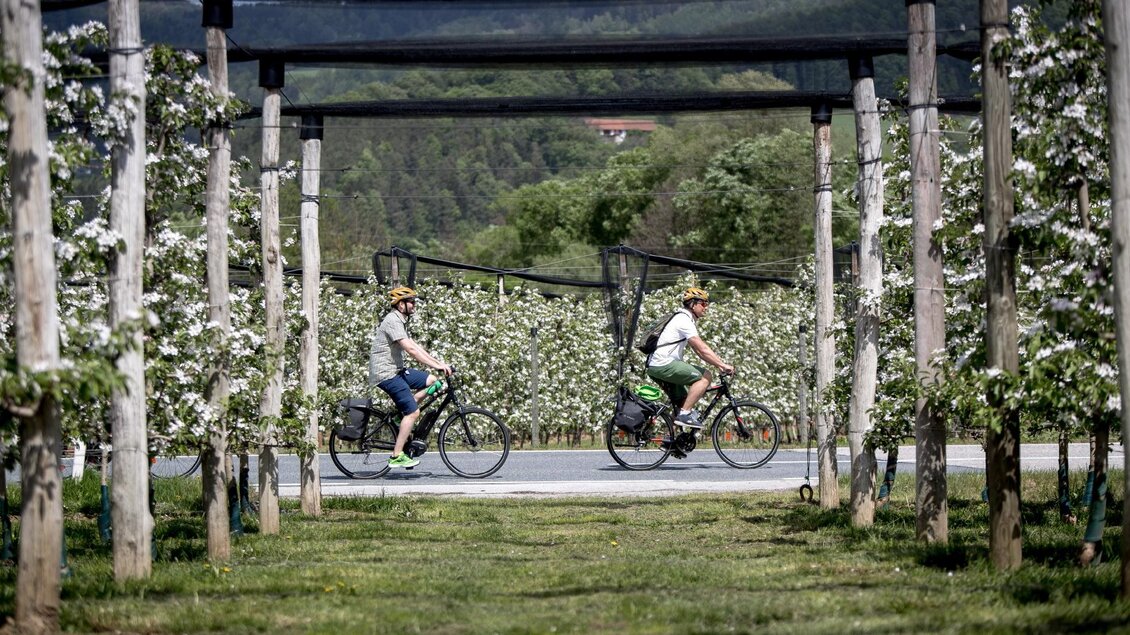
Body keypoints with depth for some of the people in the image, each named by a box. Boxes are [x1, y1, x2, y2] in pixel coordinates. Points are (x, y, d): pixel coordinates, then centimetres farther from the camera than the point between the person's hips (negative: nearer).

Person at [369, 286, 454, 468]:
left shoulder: (400, 321, 16)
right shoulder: (393, 321, -17)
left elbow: (415, 346, 16)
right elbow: (410, 349, -25)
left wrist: (439, 363, 6)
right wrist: (437, 366, -25)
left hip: (396, 370, 10)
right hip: (386, 373, -10)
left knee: (432, 382, 8)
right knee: (413, 412, -11)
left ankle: (403, 412, 7)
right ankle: (397, 456, -8)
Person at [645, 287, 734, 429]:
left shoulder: (685, 319, 21)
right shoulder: (684, 321, -12)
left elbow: (698, 351, 21)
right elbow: (703, 349, -17)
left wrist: (718, 365, 13)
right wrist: (723, 365, -15)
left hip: (655, 366, 11)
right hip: (663, 364, -11)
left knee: (683, 400, 18)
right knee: (705, 377, -12)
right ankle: (685, 414, -15)